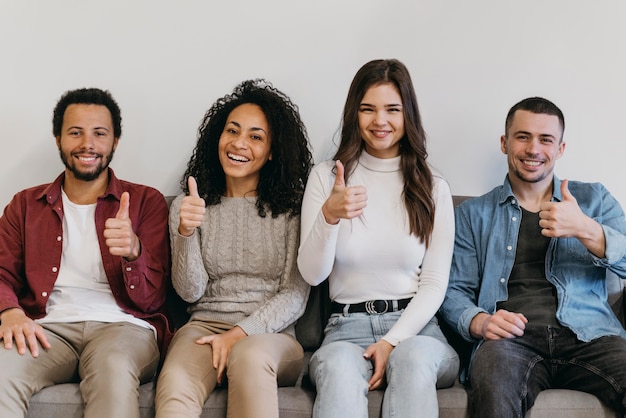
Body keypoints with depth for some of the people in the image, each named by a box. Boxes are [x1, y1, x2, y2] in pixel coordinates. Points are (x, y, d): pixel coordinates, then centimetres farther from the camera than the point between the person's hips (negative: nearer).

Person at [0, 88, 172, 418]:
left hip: (121, 325, -1)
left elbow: (152, 300, 5)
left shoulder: (146, 202, 13)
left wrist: (133, 250, -17)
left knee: (114, 368, -39)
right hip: (48, 327, 2)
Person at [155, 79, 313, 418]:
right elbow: (190, 292, 2)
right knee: (174, 385, -34)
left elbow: (295, 297, 0)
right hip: (205, 327, 1)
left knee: (249, 356, -38)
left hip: (270, 335, -1)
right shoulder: (188, 206, 11)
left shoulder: (292, 210, 6)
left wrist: (240, 334, -13)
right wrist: (186, 233, -14)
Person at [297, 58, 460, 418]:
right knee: (339, 366, -36)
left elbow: (435, 284, 4)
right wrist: (329, 215, -20)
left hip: (414, 325, 1)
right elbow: (312, 274, 0)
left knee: (413, 359, -36)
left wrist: (392, 342, -11)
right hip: (348, 325, 0)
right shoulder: (326, 176, 8)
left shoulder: (433, 188, 9)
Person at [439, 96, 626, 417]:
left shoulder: (594, 199, 22)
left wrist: (586, 230, -11)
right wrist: (479, 322, -9)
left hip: (588, 334, 2)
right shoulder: (473, 214, 21)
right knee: (494, 391, -39)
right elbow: (455, 292, 13)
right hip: (511, 338, -2)